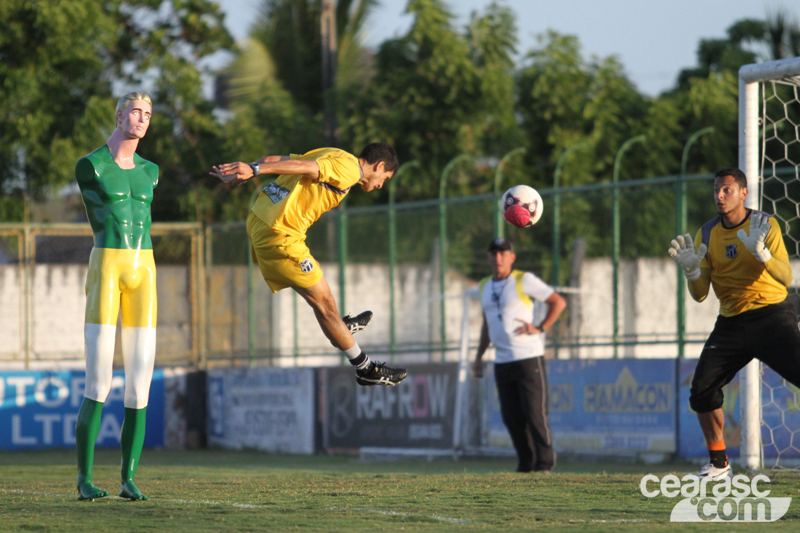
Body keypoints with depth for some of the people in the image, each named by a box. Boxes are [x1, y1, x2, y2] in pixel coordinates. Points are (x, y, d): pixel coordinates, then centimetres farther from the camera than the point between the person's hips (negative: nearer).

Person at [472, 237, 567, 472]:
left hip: (528, 358, -6)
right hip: (502, 362, 6)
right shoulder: (485, 286, 15)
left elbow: (558, 302, -4)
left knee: (535, 414, -8)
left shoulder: (524, 280, -4)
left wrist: (540, 328, -12)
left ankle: (544, 463, -4)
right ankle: (526, 466, 12)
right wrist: (479, 356, 22)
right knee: (512, 418, 5)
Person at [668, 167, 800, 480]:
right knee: (702, 391, -5)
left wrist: (761, 252, -33)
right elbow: (699, 295, 2)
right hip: (731, 322, 4)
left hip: (771, 316, -4)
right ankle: (718, 463, 12)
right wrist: (691, 269, -18)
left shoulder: (765, 225, -5)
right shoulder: (707, 234, 5)